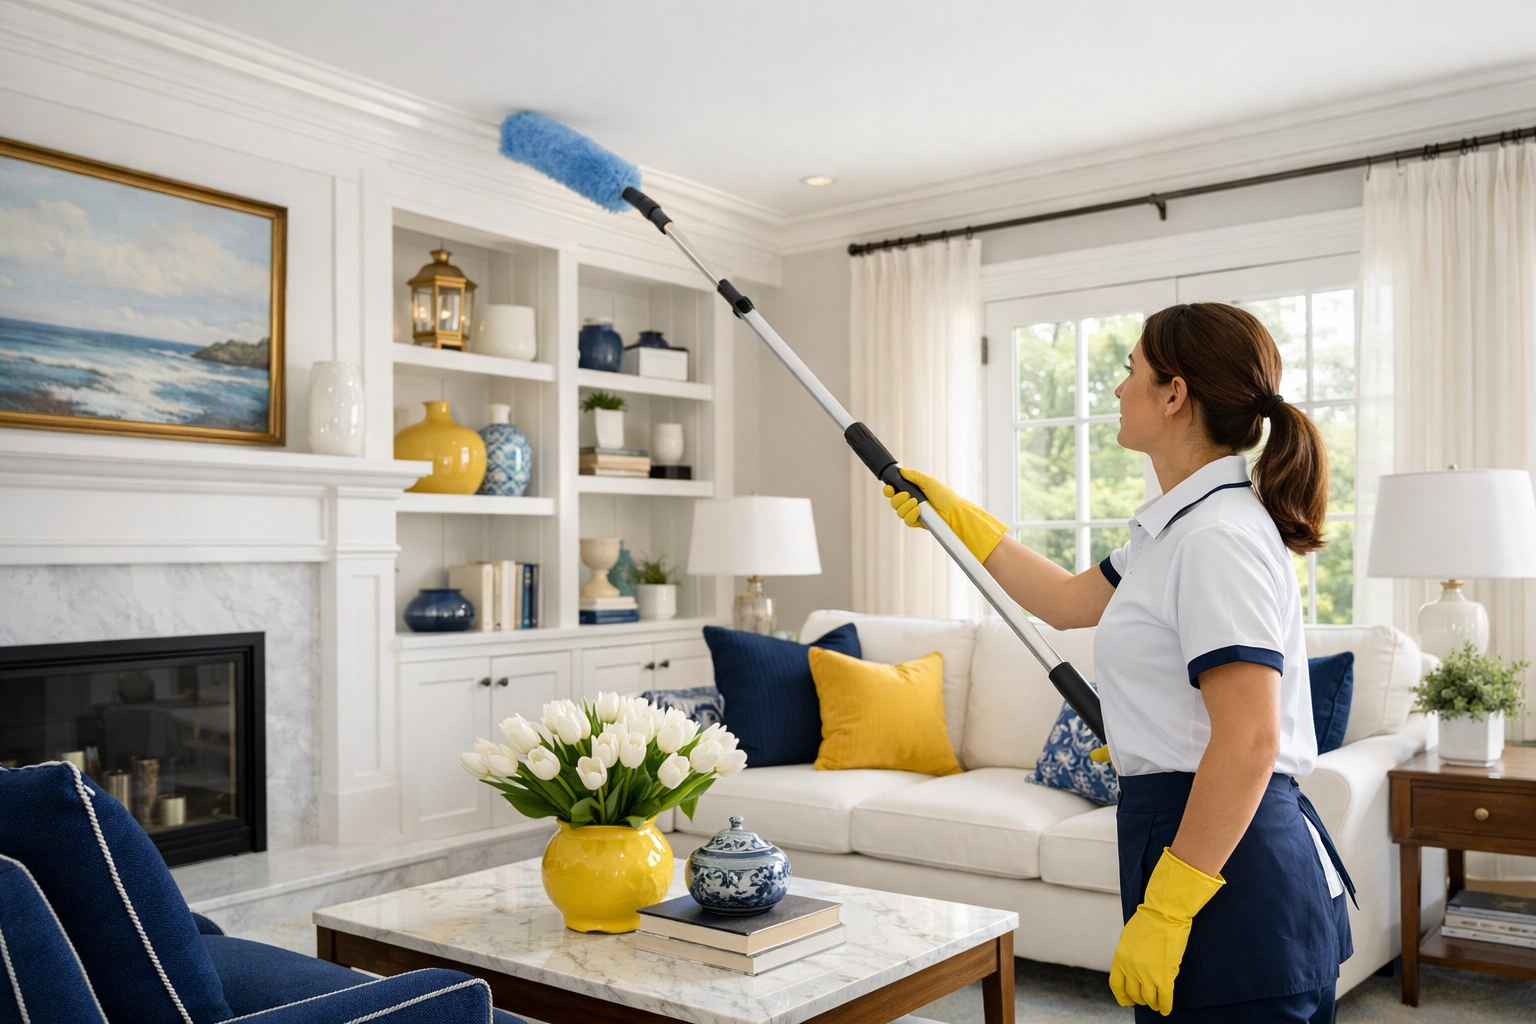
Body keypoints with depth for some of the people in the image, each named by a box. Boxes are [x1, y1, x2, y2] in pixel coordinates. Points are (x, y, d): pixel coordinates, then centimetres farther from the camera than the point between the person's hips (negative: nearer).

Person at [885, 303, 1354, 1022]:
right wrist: (954, 514, 29)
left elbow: (1249, 743, -24)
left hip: (1230, 866, -10)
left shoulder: (1219, 536, -19)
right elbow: (1066, 601, 26)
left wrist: (1164, 912, -23)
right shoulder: (1178, 525, 14)